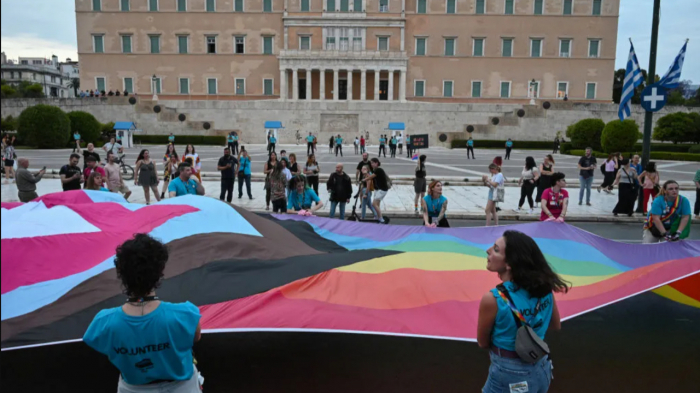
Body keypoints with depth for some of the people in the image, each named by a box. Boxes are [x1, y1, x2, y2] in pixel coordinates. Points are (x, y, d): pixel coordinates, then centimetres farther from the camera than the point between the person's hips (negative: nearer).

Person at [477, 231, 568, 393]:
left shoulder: (492, 299, -26)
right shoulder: (544, 288, -9)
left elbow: (483, 343, -10)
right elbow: (556, 326, 9)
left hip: (509, 377, -6)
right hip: (542, 370, 6)